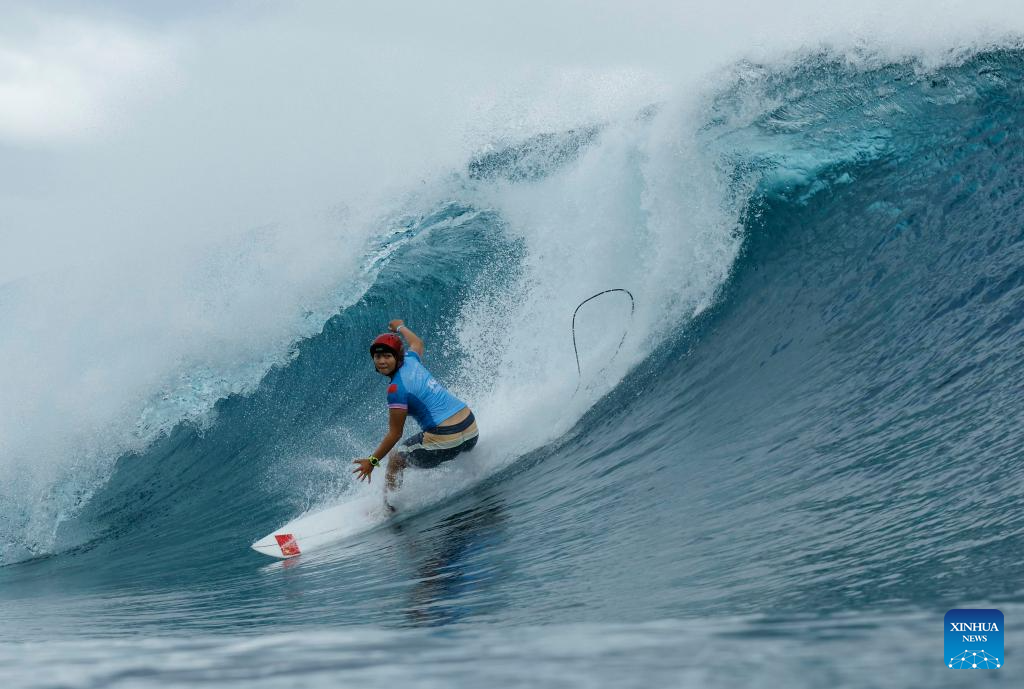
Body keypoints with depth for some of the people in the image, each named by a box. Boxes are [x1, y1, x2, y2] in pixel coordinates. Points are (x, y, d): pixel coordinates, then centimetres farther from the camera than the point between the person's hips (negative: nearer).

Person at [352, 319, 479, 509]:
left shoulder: (396, 389, -15)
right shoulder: (411, 359, 6)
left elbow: (395, 434, -10)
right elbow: (417, 343, 33)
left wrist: (372, 461, -2)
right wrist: (400, 327, 52)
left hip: (444, 440, -7)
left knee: (395, 458, 17)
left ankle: (388, 506, 23)